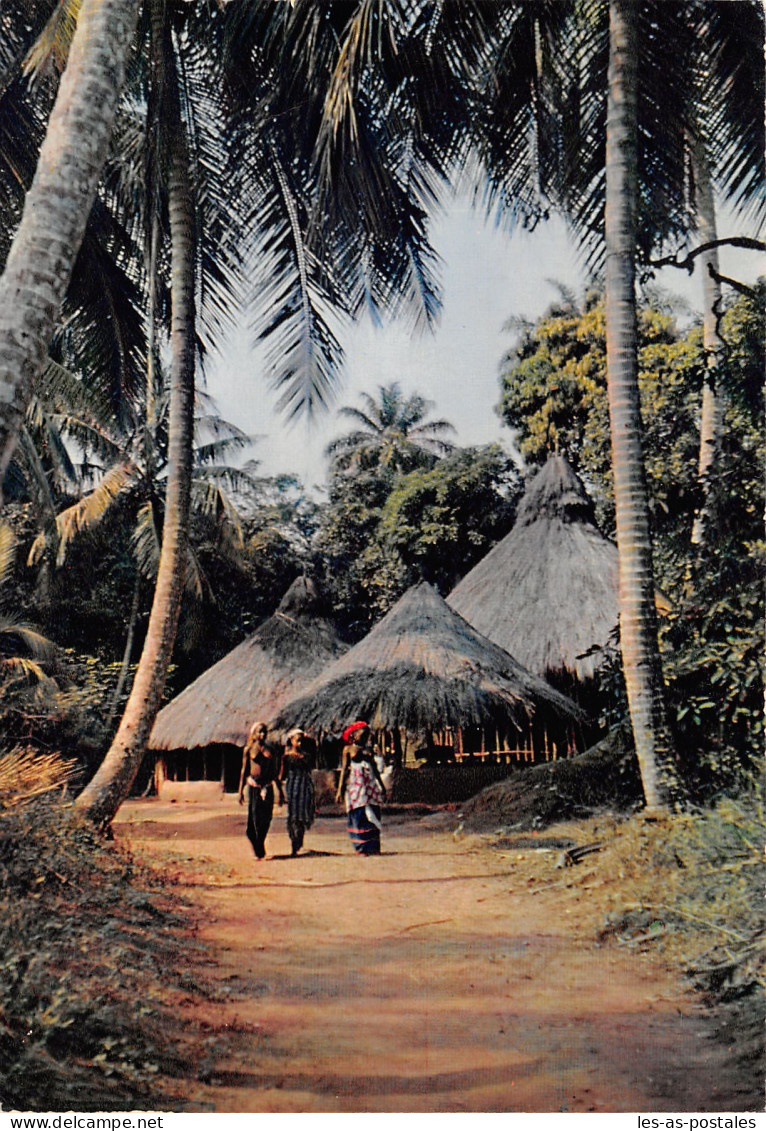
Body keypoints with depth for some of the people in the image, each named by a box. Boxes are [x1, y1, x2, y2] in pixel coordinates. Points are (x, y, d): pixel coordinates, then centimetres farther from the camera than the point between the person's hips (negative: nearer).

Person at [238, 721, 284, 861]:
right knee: (254, 816, -6)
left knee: (266, 817, 3)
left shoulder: (271, 751, 10)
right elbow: (244, 770, 4)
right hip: (253, 785, -3)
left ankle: (259, 847, 23)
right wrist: (241, 790, -1)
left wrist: (280, 792, 14)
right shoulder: (248, 749, 3)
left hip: (267, 786, 3)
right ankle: (258, 851, 3)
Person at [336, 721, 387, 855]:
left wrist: (382, 786, 19)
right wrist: (340, 789, -4)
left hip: (370, 784, 3)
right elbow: (344, 770, 2)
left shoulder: (369, 748, 13)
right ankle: (362, 848, 3)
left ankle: (373, 847, 6)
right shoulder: (348, 749, 3)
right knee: (358, 816, -5)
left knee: (372, 816, -1)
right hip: (355, 785, -3)